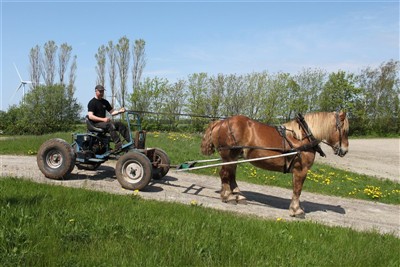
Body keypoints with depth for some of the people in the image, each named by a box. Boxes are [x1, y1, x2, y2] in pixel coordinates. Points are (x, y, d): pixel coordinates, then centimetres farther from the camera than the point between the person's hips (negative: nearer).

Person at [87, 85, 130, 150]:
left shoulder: (105, 102, 17)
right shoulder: (92, 102, -5)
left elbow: (112, 112, 16)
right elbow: (90, 116, -16)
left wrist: (119, 111, -7)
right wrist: (103, 119, -25)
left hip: (104, 122, 7)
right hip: (95, 124, -7)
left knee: (120, 124, -14)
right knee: (110, 125, -35)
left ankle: (130, 141, -24)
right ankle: (118, 145, -46)